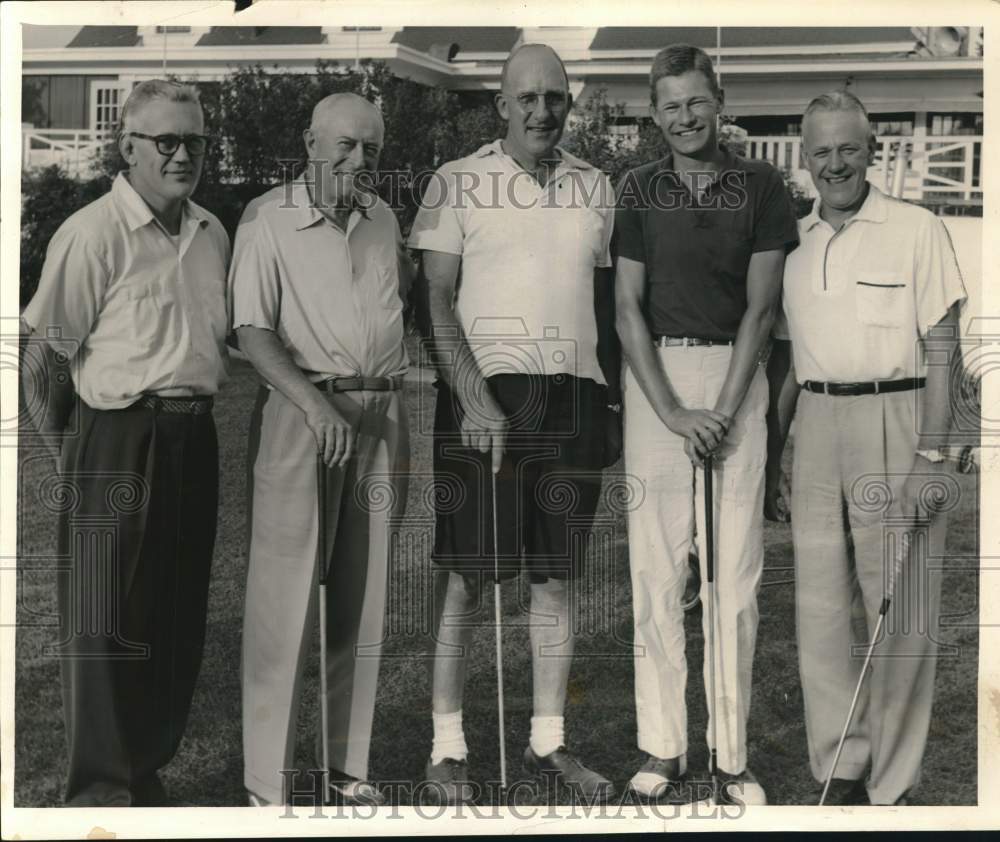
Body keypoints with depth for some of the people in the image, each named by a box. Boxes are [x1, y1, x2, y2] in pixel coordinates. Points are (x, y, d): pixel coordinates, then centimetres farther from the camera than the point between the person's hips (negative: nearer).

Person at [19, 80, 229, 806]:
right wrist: (62, 438, 2)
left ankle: (149, 769, 25)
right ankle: (101, 787, 10)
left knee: (178, 615, 12)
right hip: (115, 437, -7)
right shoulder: (93, 234, -11)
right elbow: (46, 351, -8)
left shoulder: (212, 235, 11)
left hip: (193, 437, 7)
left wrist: (194, 407, 14)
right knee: (107, 617, 0)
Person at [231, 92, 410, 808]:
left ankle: (350, 767, 20)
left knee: (364, 594, 9)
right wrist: (315, 402, -25)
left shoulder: (384, 219, 14)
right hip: (301, 409, -6)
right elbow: (252, 330, -11)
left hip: (381, 413, 6)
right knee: (287, 594, -5)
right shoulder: (268, 220, -4)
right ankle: (269, 781, 3)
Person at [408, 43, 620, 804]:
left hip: (573, 396, 4)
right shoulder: (458, 183, -1)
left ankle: (548, 741, 18)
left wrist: (610, 399, 13)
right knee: (464, 575, -2)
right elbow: (436, 299, -5)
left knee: (556, 576, 8)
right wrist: (474, 399, -14)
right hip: (483, 394, -4)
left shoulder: (596, 188, 12)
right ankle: (448, 747, 8)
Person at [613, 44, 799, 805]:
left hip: (736, 378, -1)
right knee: (657, 571, 1)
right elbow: (628, 308, 0)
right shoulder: (638, 192, 5)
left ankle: (733, 756, 8)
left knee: (736, 571, 0)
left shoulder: (762, 187, 3)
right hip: (655, 379, 1)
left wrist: (724, 409, -9)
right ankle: (664, 749, 9)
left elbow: (761, 307, 0)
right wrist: (673, 413, -9)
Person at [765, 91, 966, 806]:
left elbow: (942, 352, -5)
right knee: (820, 609, 7)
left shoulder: (917, 230, -2)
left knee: (900, 617, 0)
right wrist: (773, 460, 14)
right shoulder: (795, 243, 13)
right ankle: (840, 772, 19)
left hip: (895, 420, -5)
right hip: (815, 429, 5)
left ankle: (893, 787, 10)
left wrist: (930, 457, -13)